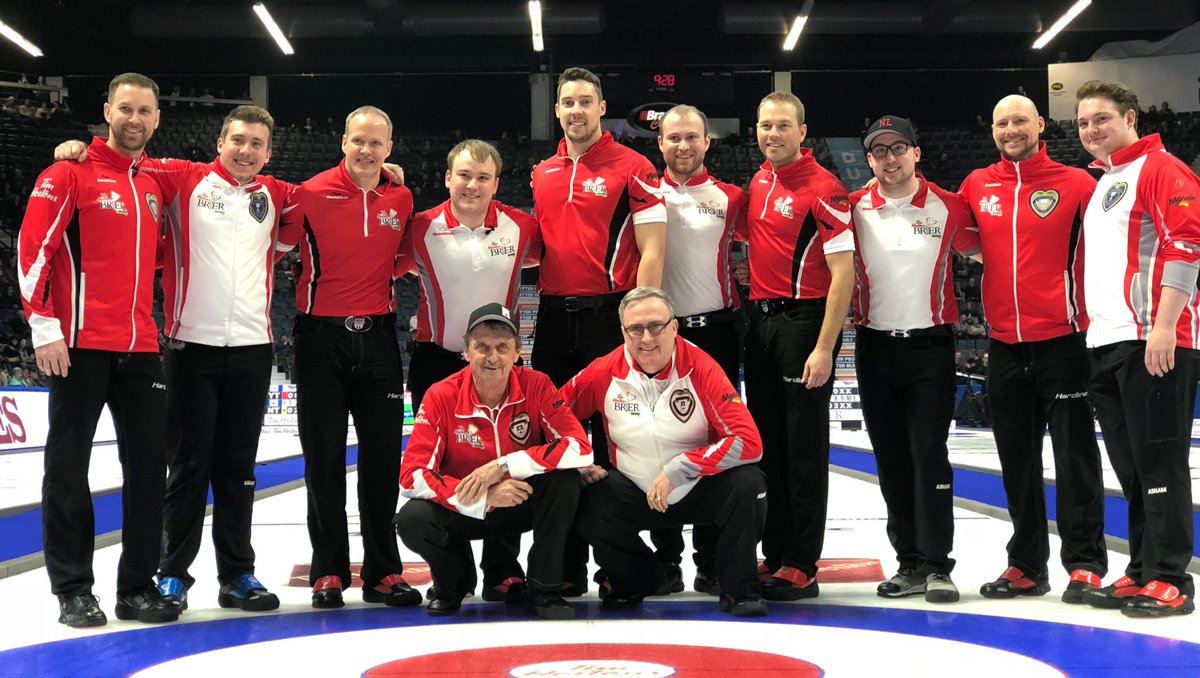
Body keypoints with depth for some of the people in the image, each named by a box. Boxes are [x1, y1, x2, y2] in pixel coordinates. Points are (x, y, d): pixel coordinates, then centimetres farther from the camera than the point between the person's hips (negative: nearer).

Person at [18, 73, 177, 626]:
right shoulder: (71, 173, -3)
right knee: (69, 465, 1)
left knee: (150, 463, 5)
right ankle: (73, 589, 11)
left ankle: (138, 585, 15)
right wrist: (43, 323, -14)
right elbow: (32, 245, -9)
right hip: (79, 344, -6)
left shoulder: (154, 186, 15)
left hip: (141, 348, 6)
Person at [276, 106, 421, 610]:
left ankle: (383, 572, 14)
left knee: (383, 456, 5)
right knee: (325, 459, 3)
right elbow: (279, 243, 3)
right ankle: (328, 573, 12)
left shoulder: (401, 199, 6)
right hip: (322, 336, -3)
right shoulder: (312, 193, -6)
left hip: (377, 337, 3)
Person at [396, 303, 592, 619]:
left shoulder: (536, 386, -15)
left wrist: (503, 466, -31)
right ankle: (454, 580, 6)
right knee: (412, 520, -29)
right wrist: (484, 497, -32)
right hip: (464, 510, 0)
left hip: (523, 504, 0)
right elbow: (412, 474, -22)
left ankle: (543, 589, -11)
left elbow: (580, 447, -25)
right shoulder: (442, 396, -16)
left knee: (564, 479, -28)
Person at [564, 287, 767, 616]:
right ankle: (636, 580, 7)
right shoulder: (605, 372, -11)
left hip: (699, 490, -2)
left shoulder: (701, 368, -19)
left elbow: (748, 441, -26)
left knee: (747, 483, -31)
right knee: (589, 506, -26)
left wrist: (678, 470, -27)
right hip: (636, 495, 2)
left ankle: (739, 589, -5)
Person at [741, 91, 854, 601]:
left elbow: (843, 272, -16)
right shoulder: (758, 182, 11)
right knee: (767, 442, 12)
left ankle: (802, 567, 3)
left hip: (803, 320, -8)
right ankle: (773, 555, 22)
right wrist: (755, 308, 13)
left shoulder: (823, 188, -12)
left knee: (804, 447, -3)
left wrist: (825, 347, -20)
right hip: (760, 320, 8)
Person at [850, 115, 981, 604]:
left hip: (930, 344, -2)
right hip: (875, 345, 3)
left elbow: (982, 252, 11)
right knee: (891, 460, 6)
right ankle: (910, 563, 15)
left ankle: (937, 566, -3)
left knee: (929, 454, -8)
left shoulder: (948, 206, -1)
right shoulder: (853, 208, 2)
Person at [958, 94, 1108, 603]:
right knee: (1018, 461, 11)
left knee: (1074, 456, -1)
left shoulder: (1075, 183, -3)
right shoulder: (976, 187, 8)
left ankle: (1085, 564, 7)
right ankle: (1026, 565, 21)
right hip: (1004, 346, 4)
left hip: (1063, 341, -4)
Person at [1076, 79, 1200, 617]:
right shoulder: (1101, 184, 22)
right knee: (1131, 467, 11)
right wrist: (1092, 329, 19)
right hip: (1106, 345, 9)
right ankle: (1142, 571, 18)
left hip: (1154, 342, -9)